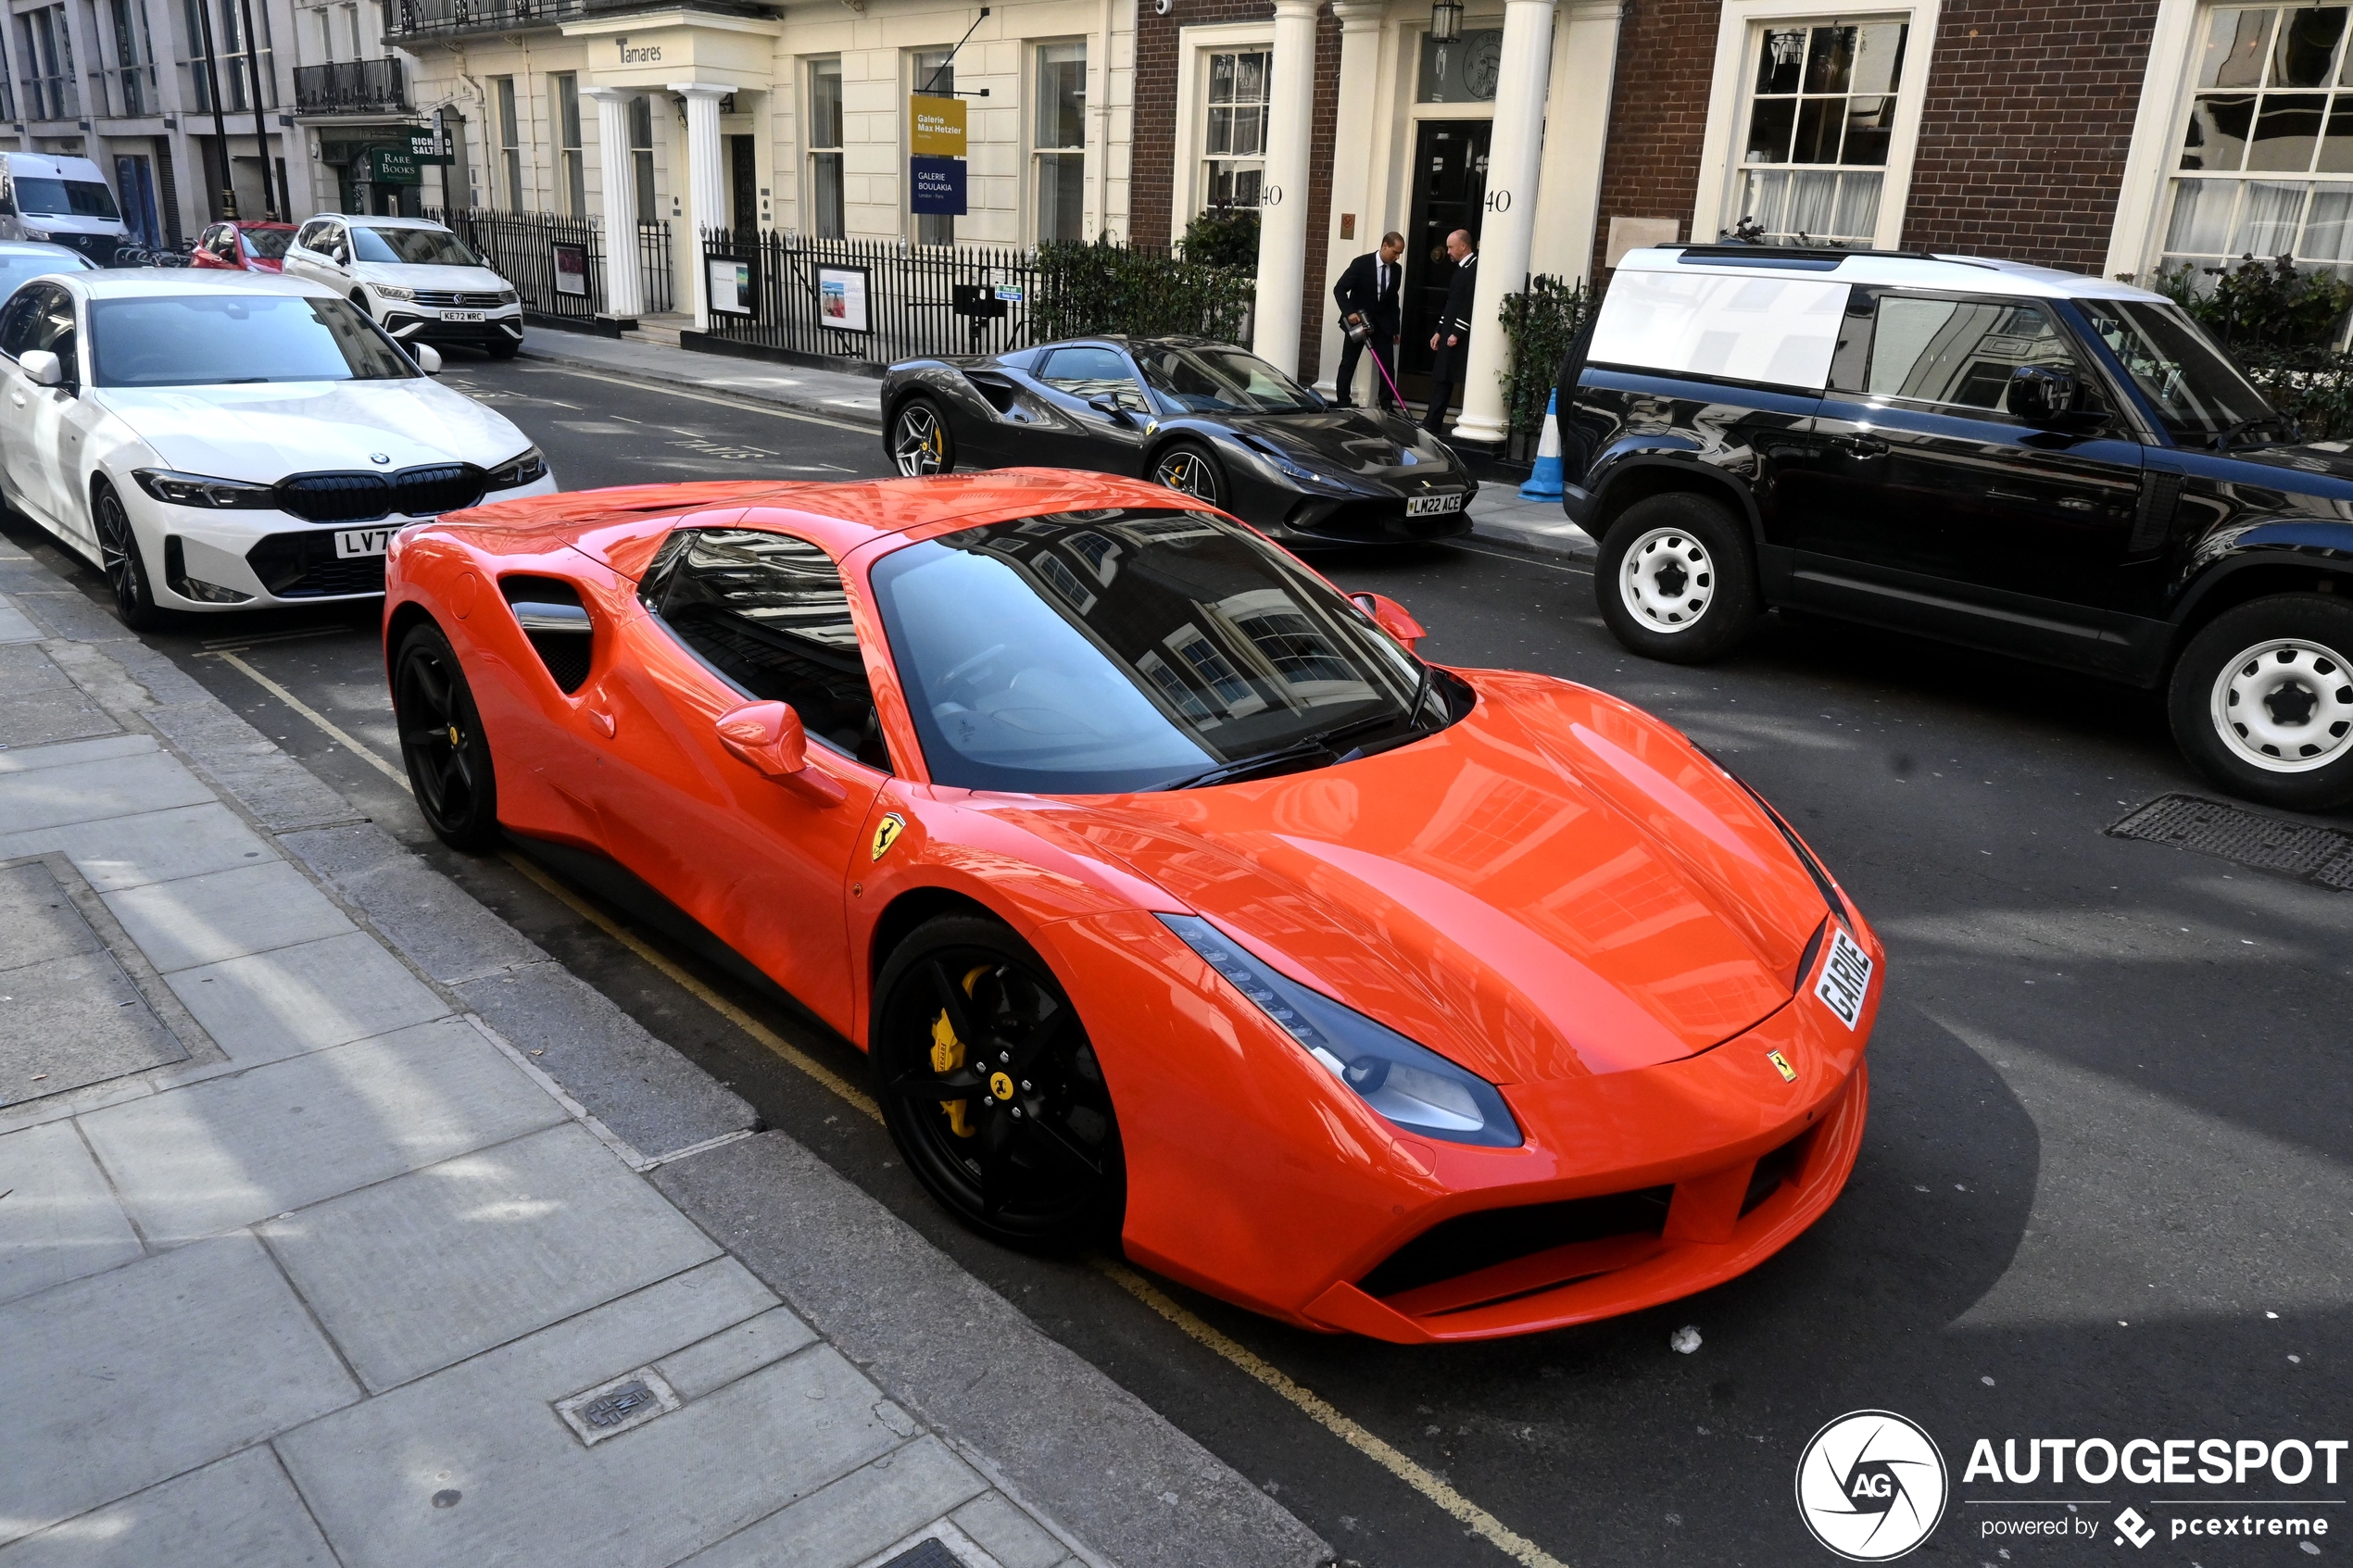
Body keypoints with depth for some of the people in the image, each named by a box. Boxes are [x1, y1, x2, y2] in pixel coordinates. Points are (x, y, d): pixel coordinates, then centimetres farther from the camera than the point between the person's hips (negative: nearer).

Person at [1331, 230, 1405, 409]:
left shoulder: (1397, 269, 1)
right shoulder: (1361, 263, -14)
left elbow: (1393, 299, 12)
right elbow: (1339, 289, -16)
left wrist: (1396, 328, 11)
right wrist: (1349, 312, -28)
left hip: (1382, 323, 4)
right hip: (1357, 321, -4)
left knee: (1388, 366, -3)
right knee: (1348, 364, 2)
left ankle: (1387, 406, 2)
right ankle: (1343, 404, 9)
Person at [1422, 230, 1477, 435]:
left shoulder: (1475, 268, -13)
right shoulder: (1460, 268, 18)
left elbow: (1472, 303, -19)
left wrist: (1457, 333, -18)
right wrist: (1440, 331, 18)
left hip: (1462, 339, -9)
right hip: (1450, 335, 9)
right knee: (1440, 380, 9)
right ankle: (1430, 426, 12)